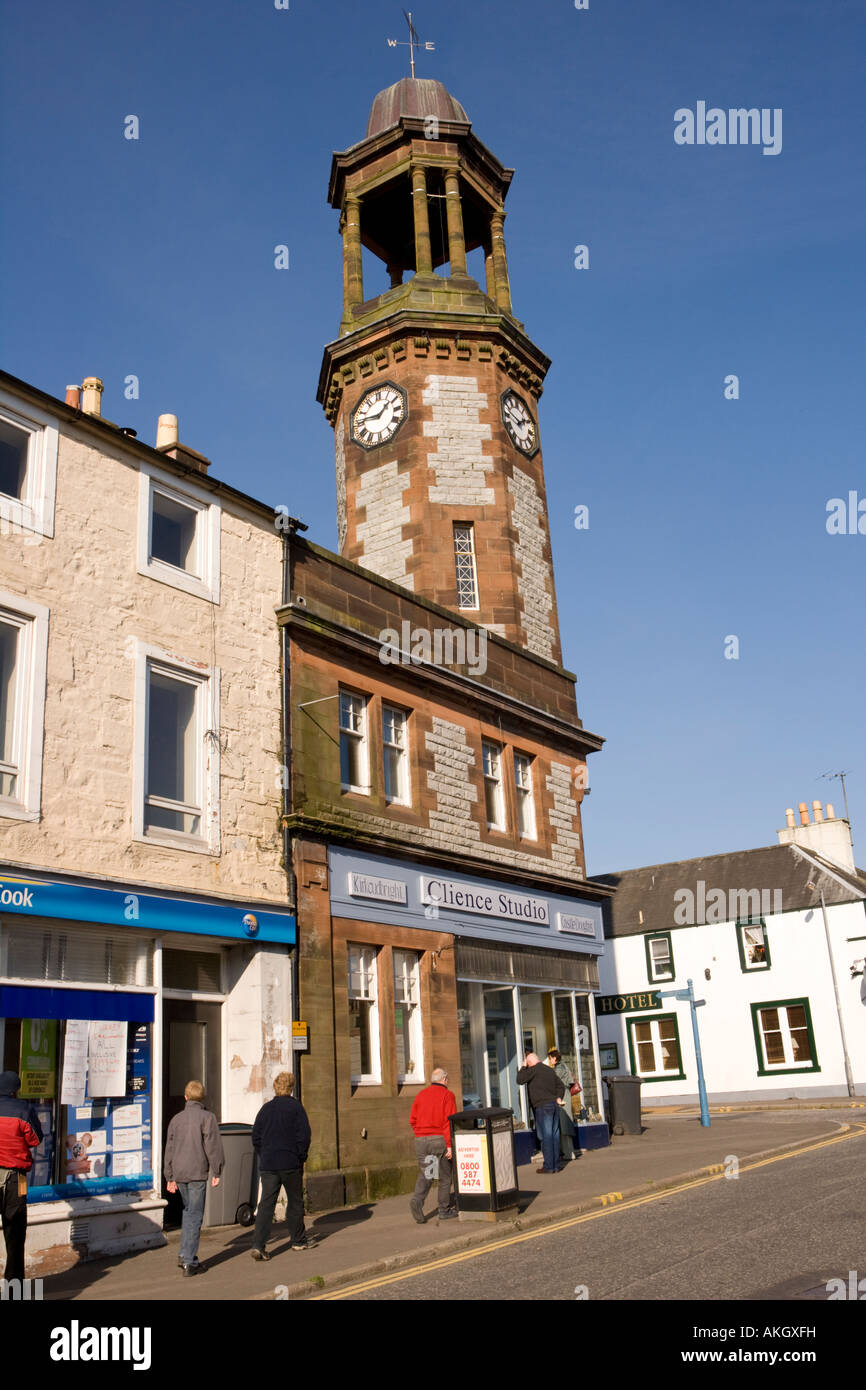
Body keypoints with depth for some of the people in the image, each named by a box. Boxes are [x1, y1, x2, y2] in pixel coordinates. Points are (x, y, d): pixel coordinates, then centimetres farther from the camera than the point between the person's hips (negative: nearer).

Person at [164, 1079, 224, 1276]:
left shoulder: (176, 1119, 11)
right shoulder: (207, 1117, -5)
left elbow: (169, 1149, 15)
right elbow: (213, 1146, -9)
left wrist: (170, 1177, 21)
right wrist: (216, 1172, -3)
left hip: (179, 1173, 5)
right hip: (197, 1173, -5)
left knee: (188, 1210, 21)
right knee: (195, 1215, -1)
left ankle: (184, 1254, 19)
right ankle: (189, 1261, -2)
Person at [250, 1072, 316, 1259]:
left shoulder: (266, 1108, 6)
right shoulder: (296, 1107, -5)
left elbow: (256, 1137, 9)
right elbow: (304, 1136, -9)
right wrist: (302, 1158, 3)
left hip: (267, 1164, 3)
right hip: (291, 1164, -3)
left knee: (266, 1203, 1)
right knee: (295, 1201, 13)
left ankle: (258, 1245, -11)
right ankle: (298, 1240, 24)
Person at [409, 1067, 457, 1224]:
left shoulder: (421, 1095, 11)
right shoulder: (447, 1095, -2)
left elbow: (412, 1119, 8)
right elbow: (449, 1121, -11)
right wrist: (450, 1145, -13)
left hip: (421, 1140, 4)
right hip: (440, 1139, -4)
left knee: (424, 1174, 9)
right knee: (445, 1176, 10)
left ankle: (417, 1200, -14)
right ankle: (444, 1210, 13)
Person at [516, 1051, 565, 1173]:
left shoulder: (534, 1069, -7)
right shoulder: (550, 1070, 19)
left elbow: (520, 1080, -8)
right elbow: (561, 1086, 20)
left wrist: (523, 1067, 1)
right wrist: (558, 1098, 9)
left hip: (543, 1106, -7)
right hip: (554, 1105, 8)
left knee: (546, 1136, -5)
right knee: (555, 1136, 9)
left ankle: (549, 1166, -5)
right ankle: (556, 1165, 12)